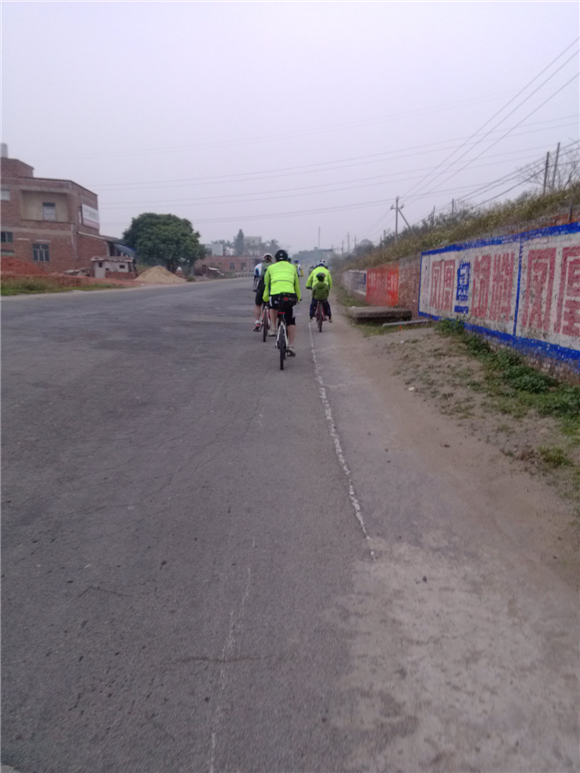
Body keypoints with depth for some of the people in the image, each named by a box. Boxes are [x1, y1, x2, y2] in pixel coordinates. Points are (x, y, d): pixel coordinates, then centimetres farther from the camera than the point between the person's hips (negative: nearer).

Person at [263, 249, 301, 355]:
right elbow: (297, 285, 33)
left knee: (273, 307, 35)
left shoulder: (271, 268, 25)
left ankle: (273, 328, 19)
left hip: (275, 294, -1)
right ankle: (291, 346, 11)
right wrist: (298, 297, 46)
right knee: (291, 322, 15)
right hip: (289, 294, 1)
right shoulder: (292, 267, 28)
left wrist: (265, 298, 41)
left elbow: (266, 285, 29)